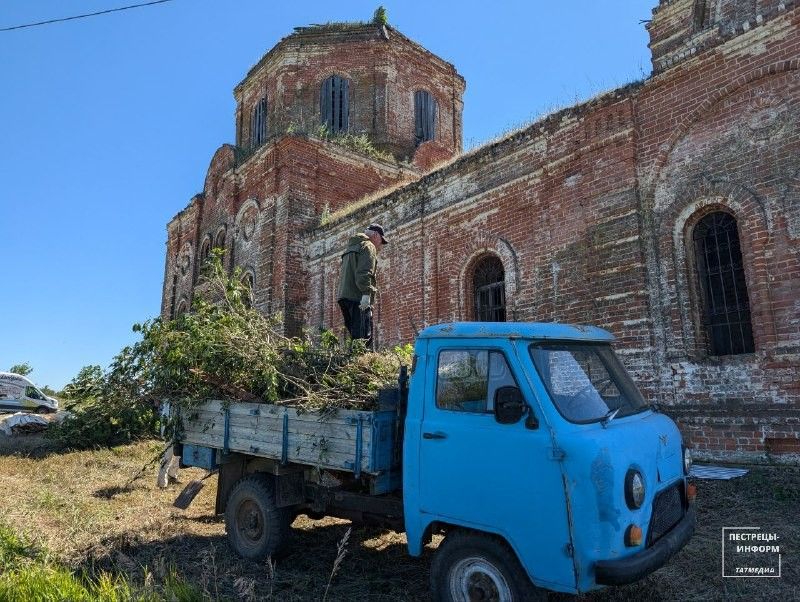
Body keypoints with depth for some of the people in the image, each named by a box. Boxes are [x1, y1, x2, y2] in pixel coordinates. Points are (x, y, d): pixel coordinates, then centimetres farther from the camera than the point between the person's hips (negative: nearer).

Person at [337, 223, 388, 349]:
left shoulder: (351, 248, 29)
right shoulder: (368, 246, 0)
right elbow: (364, 272, -16)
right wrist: (366, 292, -22)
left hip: (344, 296, 9)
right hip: (358, 297, -9)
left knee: (356, 336, 8)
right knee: (364, 338, -13)